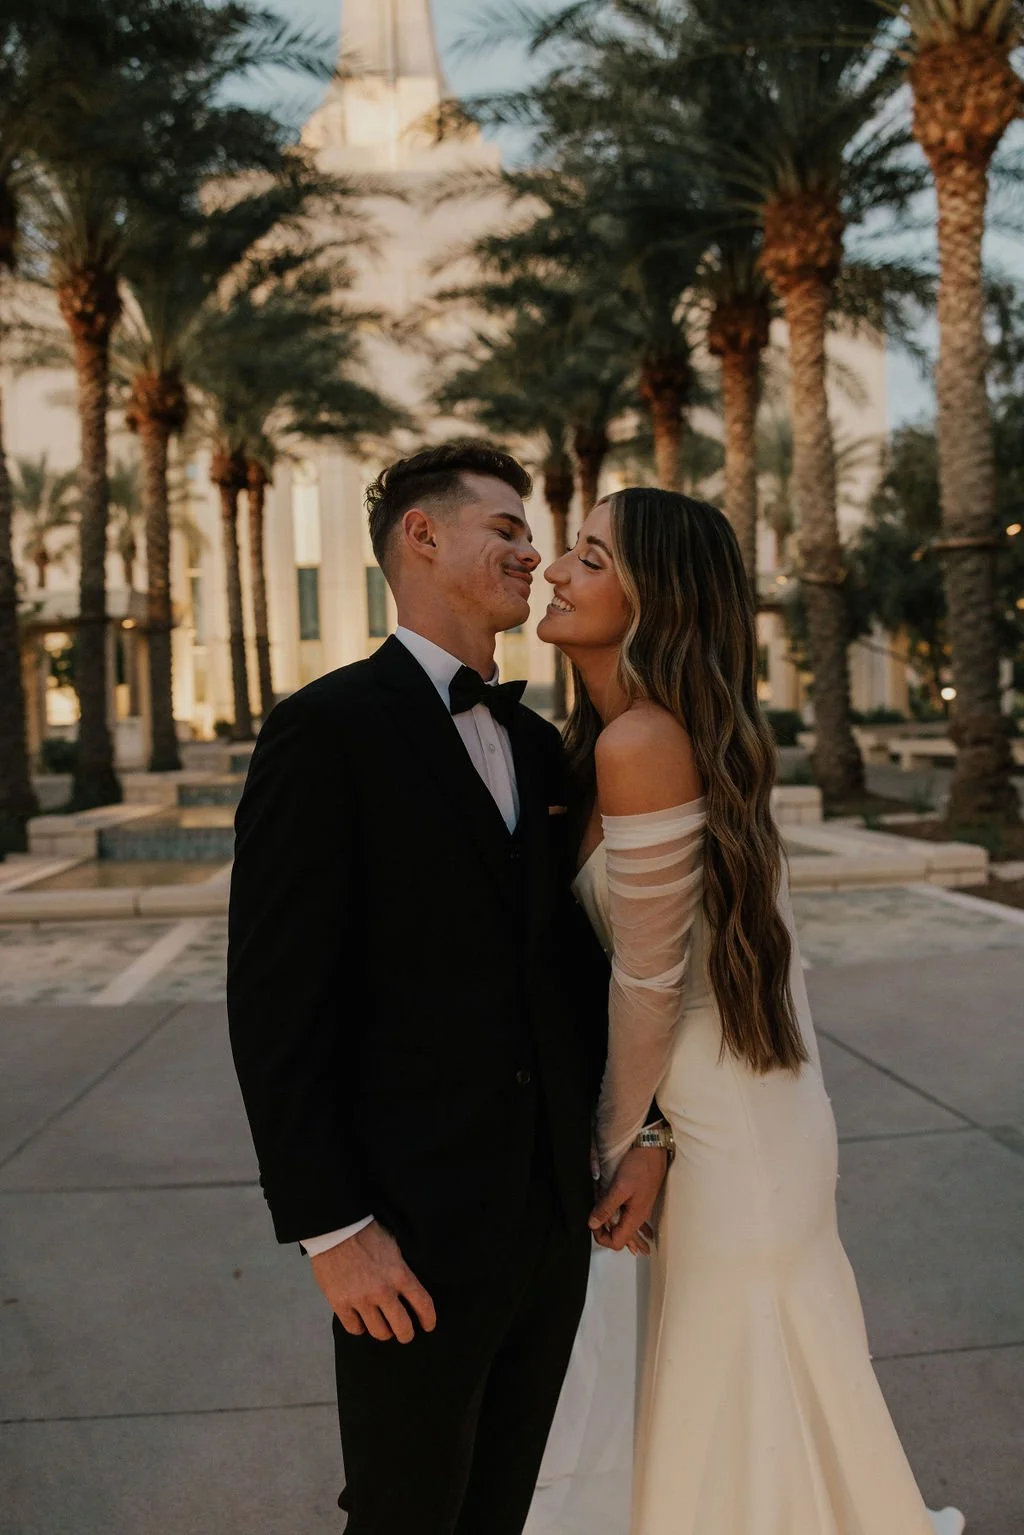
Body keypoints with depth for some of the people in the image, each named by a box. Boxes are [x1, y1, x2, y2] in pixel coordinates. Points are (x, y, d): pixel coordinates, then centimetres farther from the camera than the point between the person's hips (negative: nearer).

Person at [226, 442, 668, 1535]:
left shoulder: (537, 745, 10)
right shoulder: (328, 728, -12)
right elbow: (275, 1002, -15)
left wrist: (644, 1125, 4)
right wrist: (331, 1229, -16)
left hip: (555, 1225, 7)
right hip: (415, 1239, -6)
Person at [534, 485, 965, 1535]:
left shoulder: (637, 743, -24)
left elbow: (649, 981, -18)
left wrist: (613, 1147, -3)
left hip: (731, 1135, -9)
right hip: (744, 1114, 9)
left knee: (743, 1427, 11)